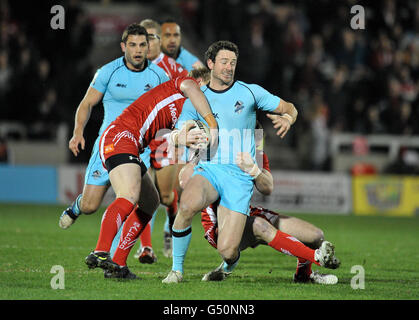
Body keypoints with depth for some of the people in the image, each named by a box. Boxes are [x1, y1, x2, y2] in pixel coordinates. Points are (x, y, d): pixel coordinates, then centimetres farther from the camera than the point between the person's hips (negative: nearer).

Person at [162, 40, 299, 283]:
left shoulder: (250, 92, 6)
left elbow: (290, 109, 14)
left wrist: (287, 119, -11)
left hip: (240, 175, -1)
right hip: (209, 169, 1)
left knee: (227, 251, -14)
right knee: (187, 205, -36)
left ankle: (230, 263, 27)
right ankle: (177, 268, -15)